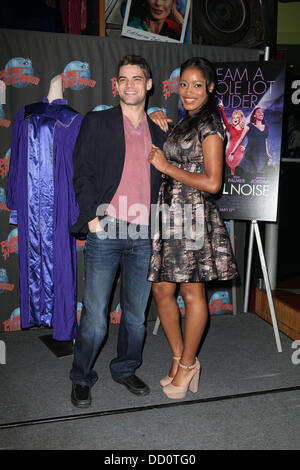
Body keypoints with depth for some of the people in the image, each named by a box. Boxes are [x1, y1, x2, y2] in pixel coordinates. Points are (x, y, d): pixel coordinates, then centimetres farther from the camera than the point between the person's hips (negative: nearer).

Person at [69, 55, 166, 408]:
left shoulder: (159, 132, 16)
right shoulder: (97, 123, 6)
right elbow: (83, 173, 0)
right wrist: (91, 217, -10)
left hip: (144, 236, 4)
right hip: (105, 233, -3)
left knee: (136, 312, 12)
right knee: (94, 315, 0)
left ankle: (125, 369, 32)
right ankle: (81, 379, 20)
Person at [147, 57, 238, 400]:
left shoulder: (208, 124, -8)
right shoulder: (185, 122, 18)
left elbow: (212, 182, -15)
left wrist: (166, 166, -10)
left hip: (193, 215, -8)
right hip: (170, 213, 8)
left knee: (192, 292, 3)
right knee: (161, 289, 8)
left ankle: (187, 364, 19)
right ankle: (180, 359, 24)